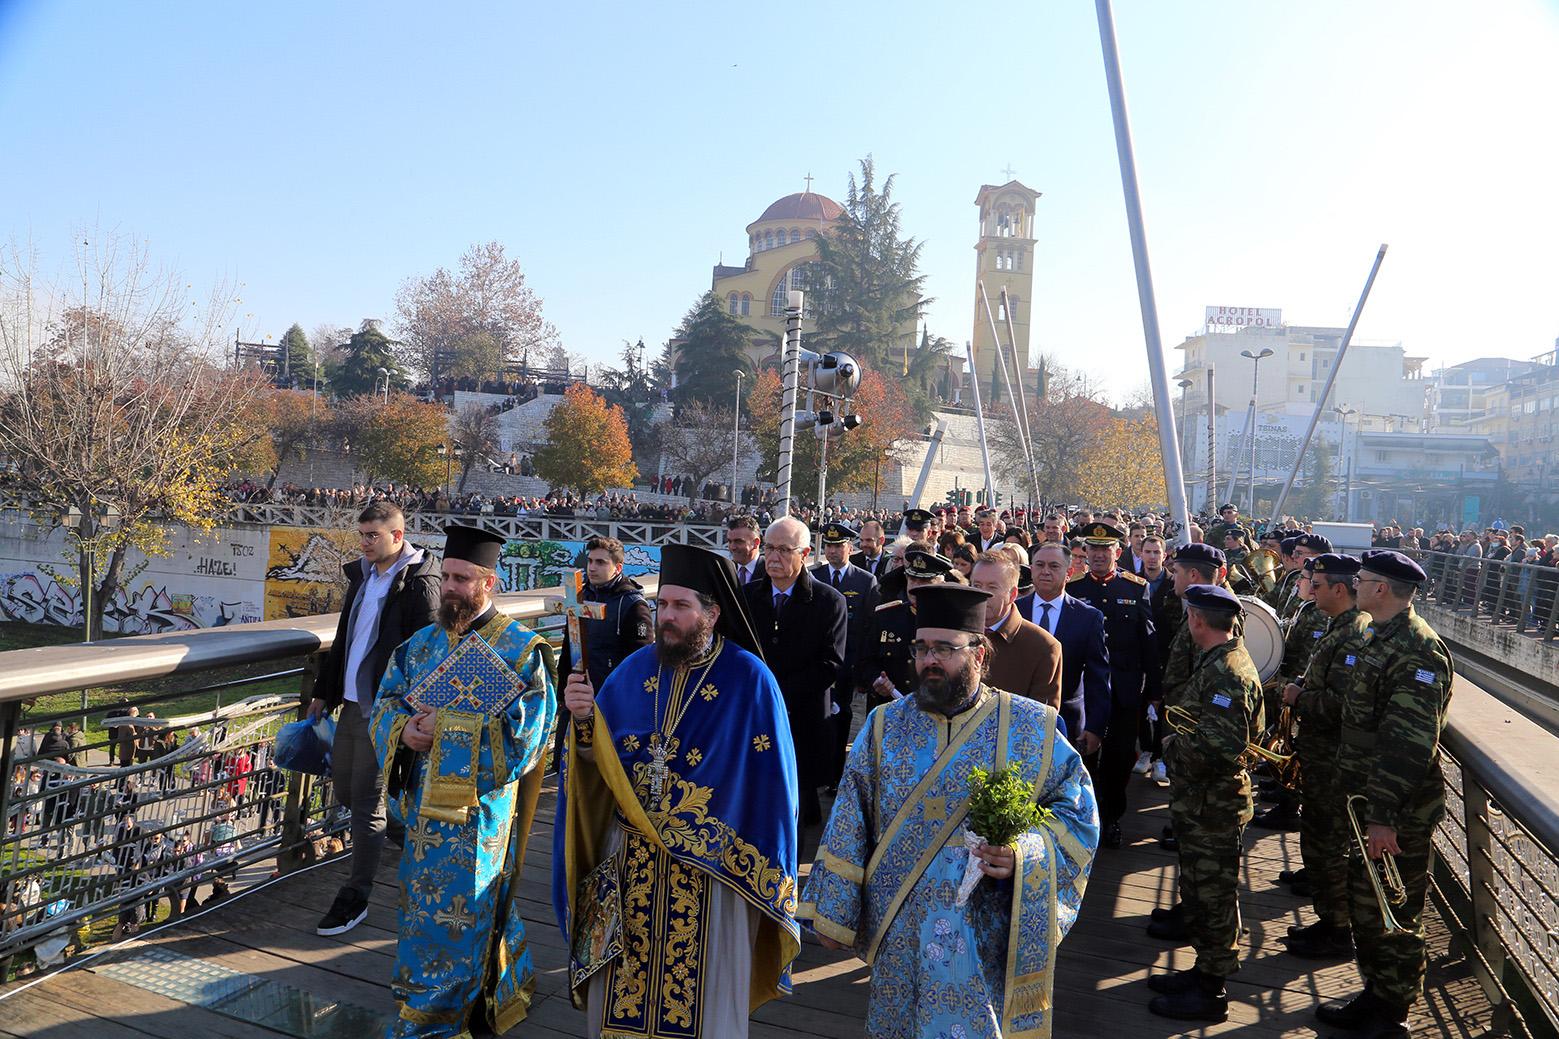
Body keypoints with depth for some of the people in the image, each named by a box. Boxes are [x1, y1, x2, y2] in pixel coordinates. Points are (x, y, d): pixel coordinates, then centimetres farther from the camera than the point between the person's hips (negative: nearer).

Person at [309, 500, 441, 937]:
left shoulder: (419, 585, -15)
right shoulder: (361, 575, 12)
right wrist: (324, 693, 22)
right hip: (352, 702, 9)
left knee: (367, 801, -1)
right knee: (344, 789, 16)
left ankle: (356, 897, 12)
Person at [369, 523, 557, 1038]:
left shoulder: (521, 650, -11)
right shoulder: (421, 644, 8)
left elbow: (525, 730, -17)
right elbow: (385, 702, 9)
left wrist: (445, 726, -18)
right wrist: (403, 729, -14)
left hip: (480, 807, -6)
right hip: (425, 802, 6)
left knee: (447, 918, 2)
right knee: (480, 907, 20)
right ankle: (506, 987, 41)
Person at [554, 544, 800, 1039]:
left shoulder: (749, 680, -12)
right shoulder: (636, 669, 1)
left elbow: (770, 785, -9)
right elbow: (598, 760, 4)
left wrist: (763, 879, -9)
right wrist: (583, 720, -16)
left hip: (709, 866, -4)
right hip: (629, 864, 4)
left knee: (700, 998, 12)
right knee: (622, 996, 15)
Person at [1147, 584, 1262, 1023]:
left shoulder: (1226, 672, -24)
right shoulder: (1217, 662, 8)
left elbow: (1223, 747, -30)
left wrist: (1172, 744, -16)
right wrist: (1179, 739, 0)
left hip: (1213, 806, -10)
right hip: (1199, 801, 10)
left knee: (1212, 894, 4)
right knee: (1200, 887, 21)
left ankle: (1210, 991, 18)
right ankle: (1205, 969, 36)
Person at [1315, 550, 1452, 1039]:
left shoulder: (1418, 650, -22)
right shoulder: (1382, 638, 10)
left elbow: (1410, 744, -26)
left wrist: (1384, 815, -26)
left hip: (1400, 814, -10)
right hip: (1369, 801, 10)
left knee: (1393, 918, 5)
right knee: (1364, 903, 20)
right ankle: (1374, 995, 35)